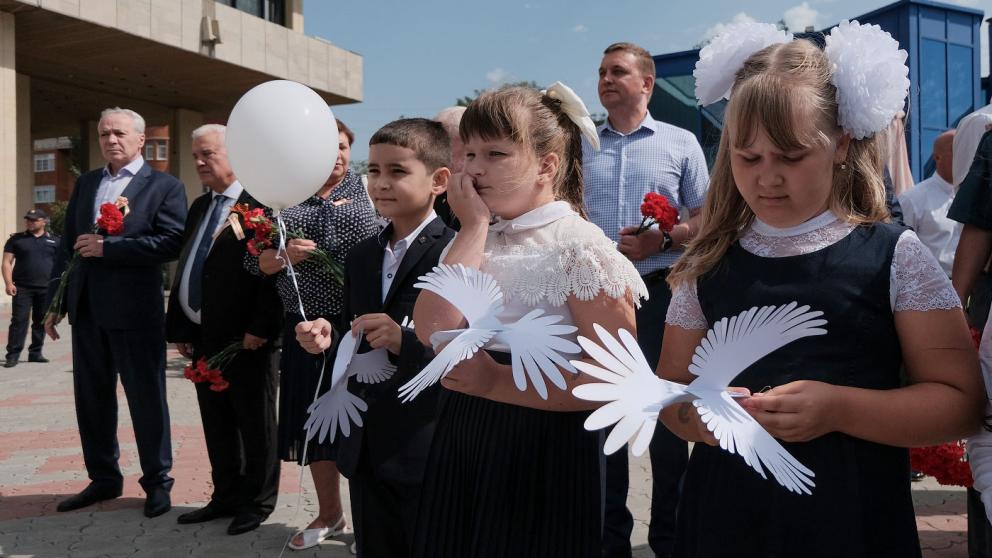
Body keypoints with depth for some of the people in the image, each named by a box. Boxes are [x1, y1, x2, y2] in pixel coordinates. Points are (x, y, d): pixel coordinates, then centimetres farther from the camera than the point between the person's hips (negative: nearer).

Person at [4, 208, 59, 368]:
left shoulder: (54, 241, 9)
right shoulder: (16, 239, 6)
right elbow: (7, 262, 2)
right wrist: (8, 283, -9)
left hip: (46, 289, 2)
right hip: (22, 288, -1)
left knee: (41, 322, 7)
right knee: (19, 320, -6)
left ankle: (35, 352, 17)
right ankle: (13, 355, -3)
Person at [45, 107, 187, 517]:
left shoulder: (164, 186, -3)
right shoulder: (85, 183, 15)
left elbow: (171, 243, -16)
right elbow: (68, 244, 15)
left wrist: (107, 247, -18)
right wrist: (55, 301, 10)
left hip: (135, 310, -6)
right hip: (86, 308, 6)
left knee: (146, 398, 3)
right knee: (92, 398, 14)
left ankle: (157, 482, 17)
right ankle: (103, 478, 28)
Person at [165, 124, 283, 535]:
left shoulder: (261, 203, -11)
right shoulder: (199, 206, 15)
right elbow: (185, 269, 17)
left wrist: (261, 328, -21)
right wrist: (179, 328, 12)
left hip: (245, 337, -8)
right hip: (201, 335, 8)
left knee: (254, 423, 7)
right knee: (216, 424, 15)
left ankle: (258, 502, 20)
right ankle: (227, 496, 29)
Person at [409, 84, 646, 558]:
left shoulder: (580, 247, -13)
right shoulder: (474, 241, 6)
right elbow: (433, 331, -11)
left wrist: (497, 382, -19)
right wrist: (474, 227, -11)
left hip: (541, 451, -6)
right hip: (462, 442, 6)